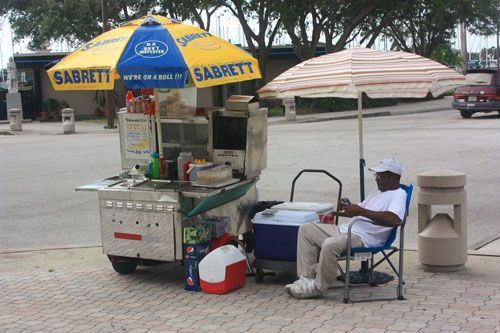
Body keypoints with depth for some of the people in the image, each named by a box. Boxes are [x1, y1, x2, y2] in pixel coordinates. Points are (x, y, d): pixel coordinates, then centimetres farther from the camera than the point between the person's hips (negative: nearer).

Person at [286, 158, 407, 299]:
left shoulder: (399, 195, -6)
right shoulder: (377, 191, 25)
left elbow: (393, 219, -26)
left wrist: (361, 211, -23)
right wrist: (347, 208, 7)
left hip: (364, 238, -10)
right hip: (345, 229, 10)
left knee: (330, 244, -37)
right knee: (306, 229, 3)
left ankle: (318, 287, -17)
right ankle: (306, 277, -4)